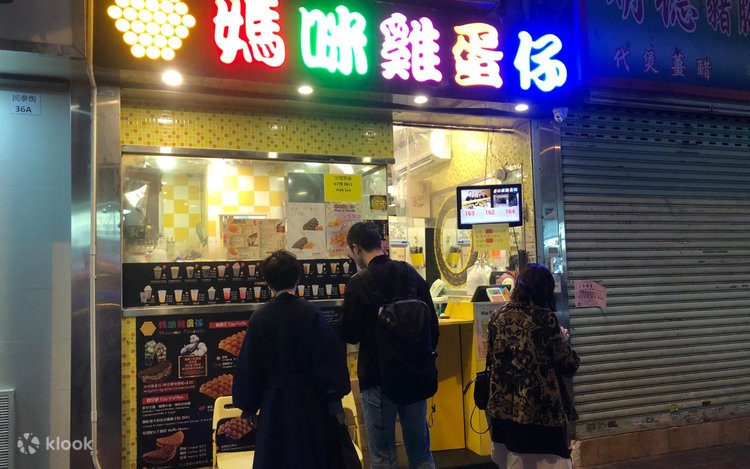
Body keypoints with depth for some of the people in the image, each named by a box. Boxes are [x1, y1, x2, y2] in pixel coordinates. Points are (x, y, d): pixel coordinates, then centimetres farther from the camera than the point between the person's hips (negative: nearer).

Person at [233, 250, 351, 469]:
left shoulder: (259, 317, -8)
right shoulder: (311, 313, -14)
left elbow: (248, 366, -2)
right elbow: (330, 358, -11)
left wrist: (248, 406, 10)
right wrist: (335, 397, 0)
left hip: (273, 402, 1)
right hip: (309, 400, -1)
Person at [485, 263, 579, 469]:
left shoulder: (497, 317, 3)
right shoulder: (545, 318, -11)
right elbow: (569, 366, -7)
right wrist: (563, 341, 11)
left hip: (503, 409, 5)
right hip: (541, 411, -5)